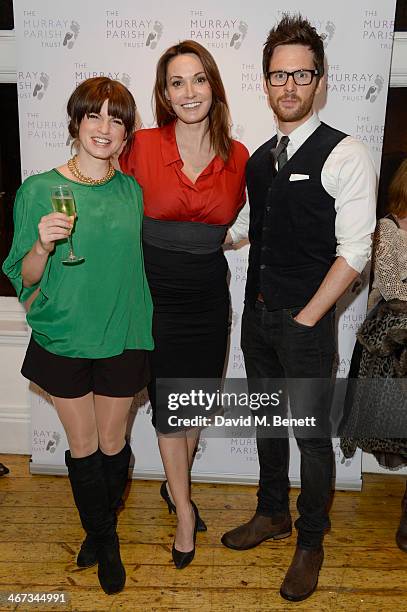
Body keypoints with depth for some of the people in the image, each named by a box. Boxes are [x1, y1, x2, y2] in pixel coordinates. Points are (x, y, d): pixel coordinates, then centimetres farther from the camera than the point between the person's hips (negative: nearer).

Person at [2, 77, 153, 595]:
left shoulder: (132, 190, 0)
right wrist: (43, 245, -23)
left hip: (122, 338, 1)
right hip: (63, 338, -1)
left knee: (113, 443, 13)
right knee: (83, 447, 12)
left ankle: (100, 529, 41)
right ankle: (104, 542, 38)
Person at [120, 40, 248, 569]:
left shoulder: (238, 158, -2)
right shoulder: (142, 147, -10)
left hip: (209, 296, 3)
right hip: (156, 294, -2)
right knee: (168, 404, 8)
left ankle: (176, 484, 43)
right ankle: (184, 511, 30)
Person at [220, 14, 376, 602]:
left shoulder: (345, 155, -11)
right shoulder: (259, 158, 10)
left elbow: (354, 252, -15)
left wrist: (305, 319, -15)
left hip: (307, 323, -6)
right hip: (257, 315, 6)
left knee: (312, 434, 7)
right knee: (267, 421, 19)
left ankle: (310, 542, 30)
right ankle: (272, 513, 41)